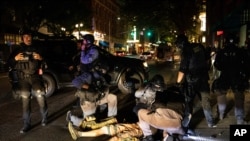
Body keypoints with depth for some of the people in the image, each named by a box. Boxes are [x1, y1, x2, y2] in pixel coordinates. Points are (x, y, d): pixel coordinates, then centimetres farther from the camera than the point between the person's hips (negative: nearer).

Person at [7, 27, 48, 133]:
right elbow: (9, 64, 10)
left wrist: (41, 59, -11)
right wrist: (15, 59, -11)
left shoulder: (36, 50, 8)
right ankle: (27, 124, 9)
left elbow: (44, 64, 11)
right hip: (23, 79, 1)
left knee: (40, 96, -14)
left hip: (35, 77, -1)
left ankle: (44, 117, 9)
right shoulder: (17, 50, 11)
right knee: (25, 101, 0)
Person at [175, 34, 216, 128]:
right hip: (203, 78, 6)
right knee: (206, 101, 15)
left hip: (191, 81, -6)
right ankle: (210, 123, 23)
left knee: (189, 102, 9)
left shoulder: (186, 52, -18)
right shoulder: (199, 46, 1)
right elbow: (207, 59, 14)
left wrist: (178, 82, -12)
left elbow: (182, 70, -20)